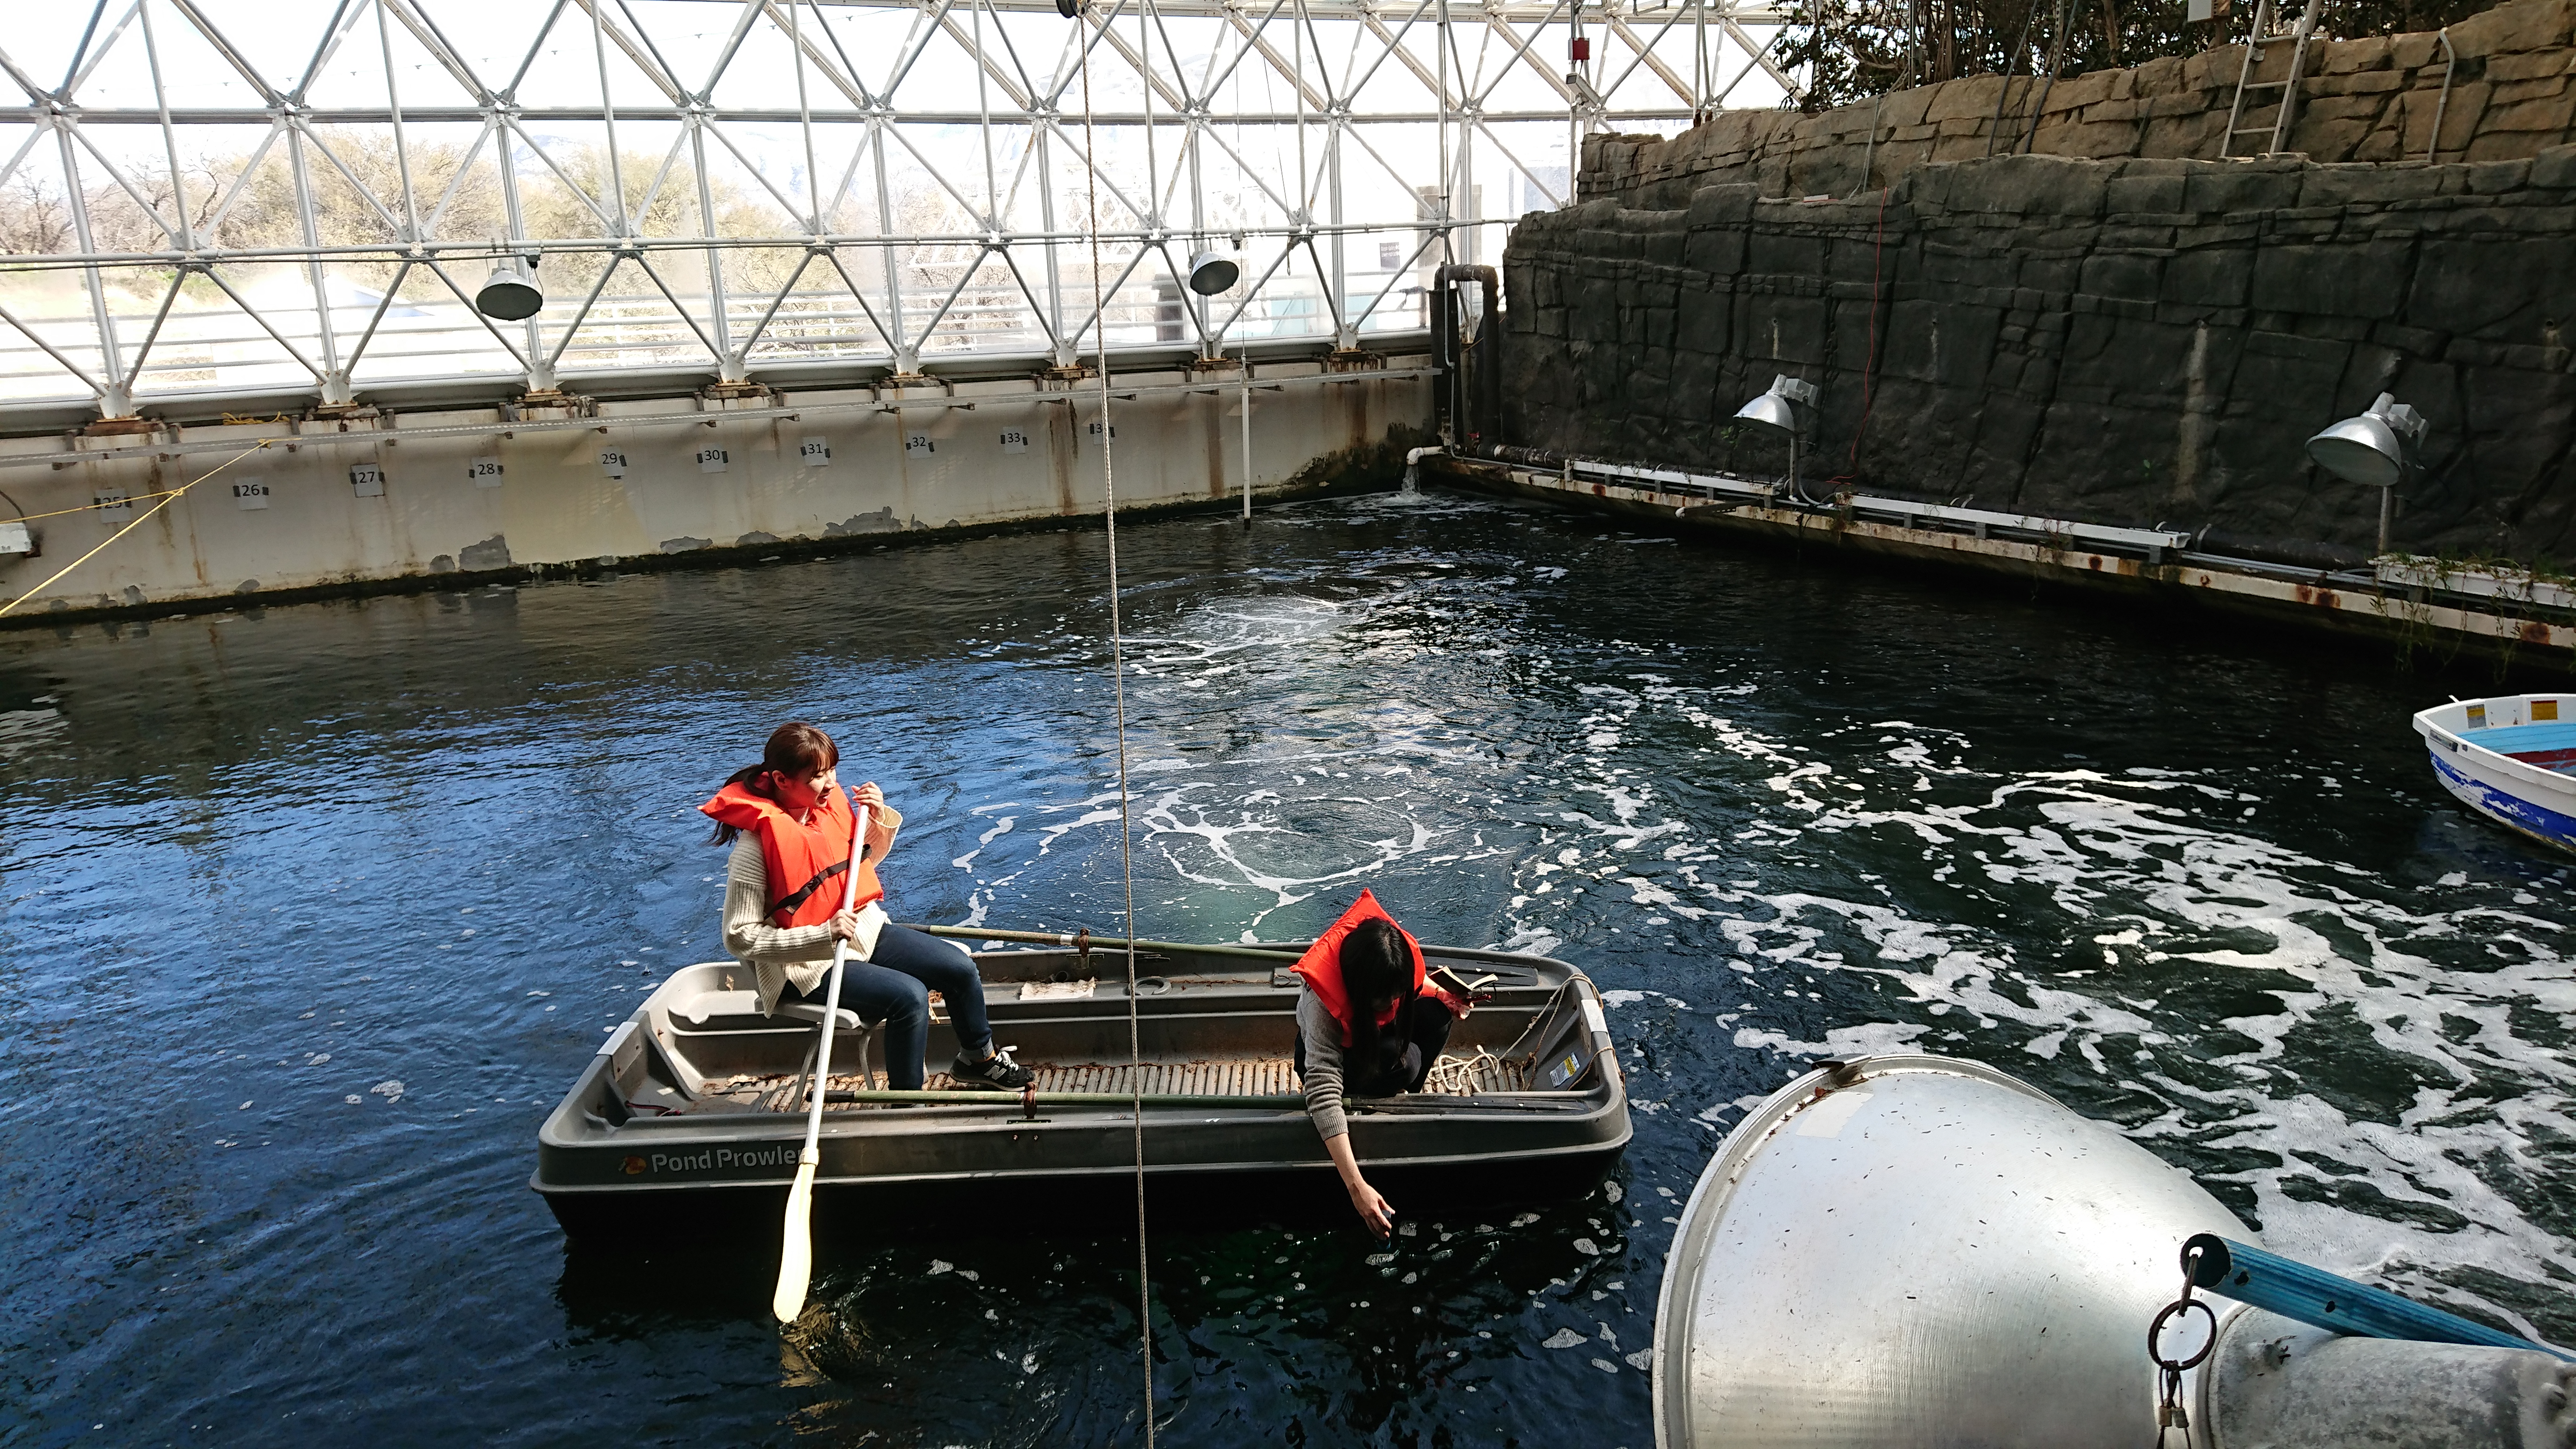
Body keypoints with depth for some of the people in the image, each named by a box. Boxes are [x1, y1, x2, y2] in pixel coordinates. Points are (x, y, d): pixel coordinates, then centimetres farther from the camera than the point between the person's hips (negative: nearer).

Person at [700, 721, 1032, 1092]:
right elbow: (740, 938, -23)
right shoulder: (755, 848, -25)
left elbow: (863, 863, 16)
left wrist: (880, 821, -5)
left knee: (959, 967, 0)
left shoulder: (829, 804, -3)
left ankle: (980, 1059, 26)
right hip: (810, 964, -7)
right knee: (910, 995, -25)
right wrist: (824, 934, -31)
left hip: (864, 931, 8)